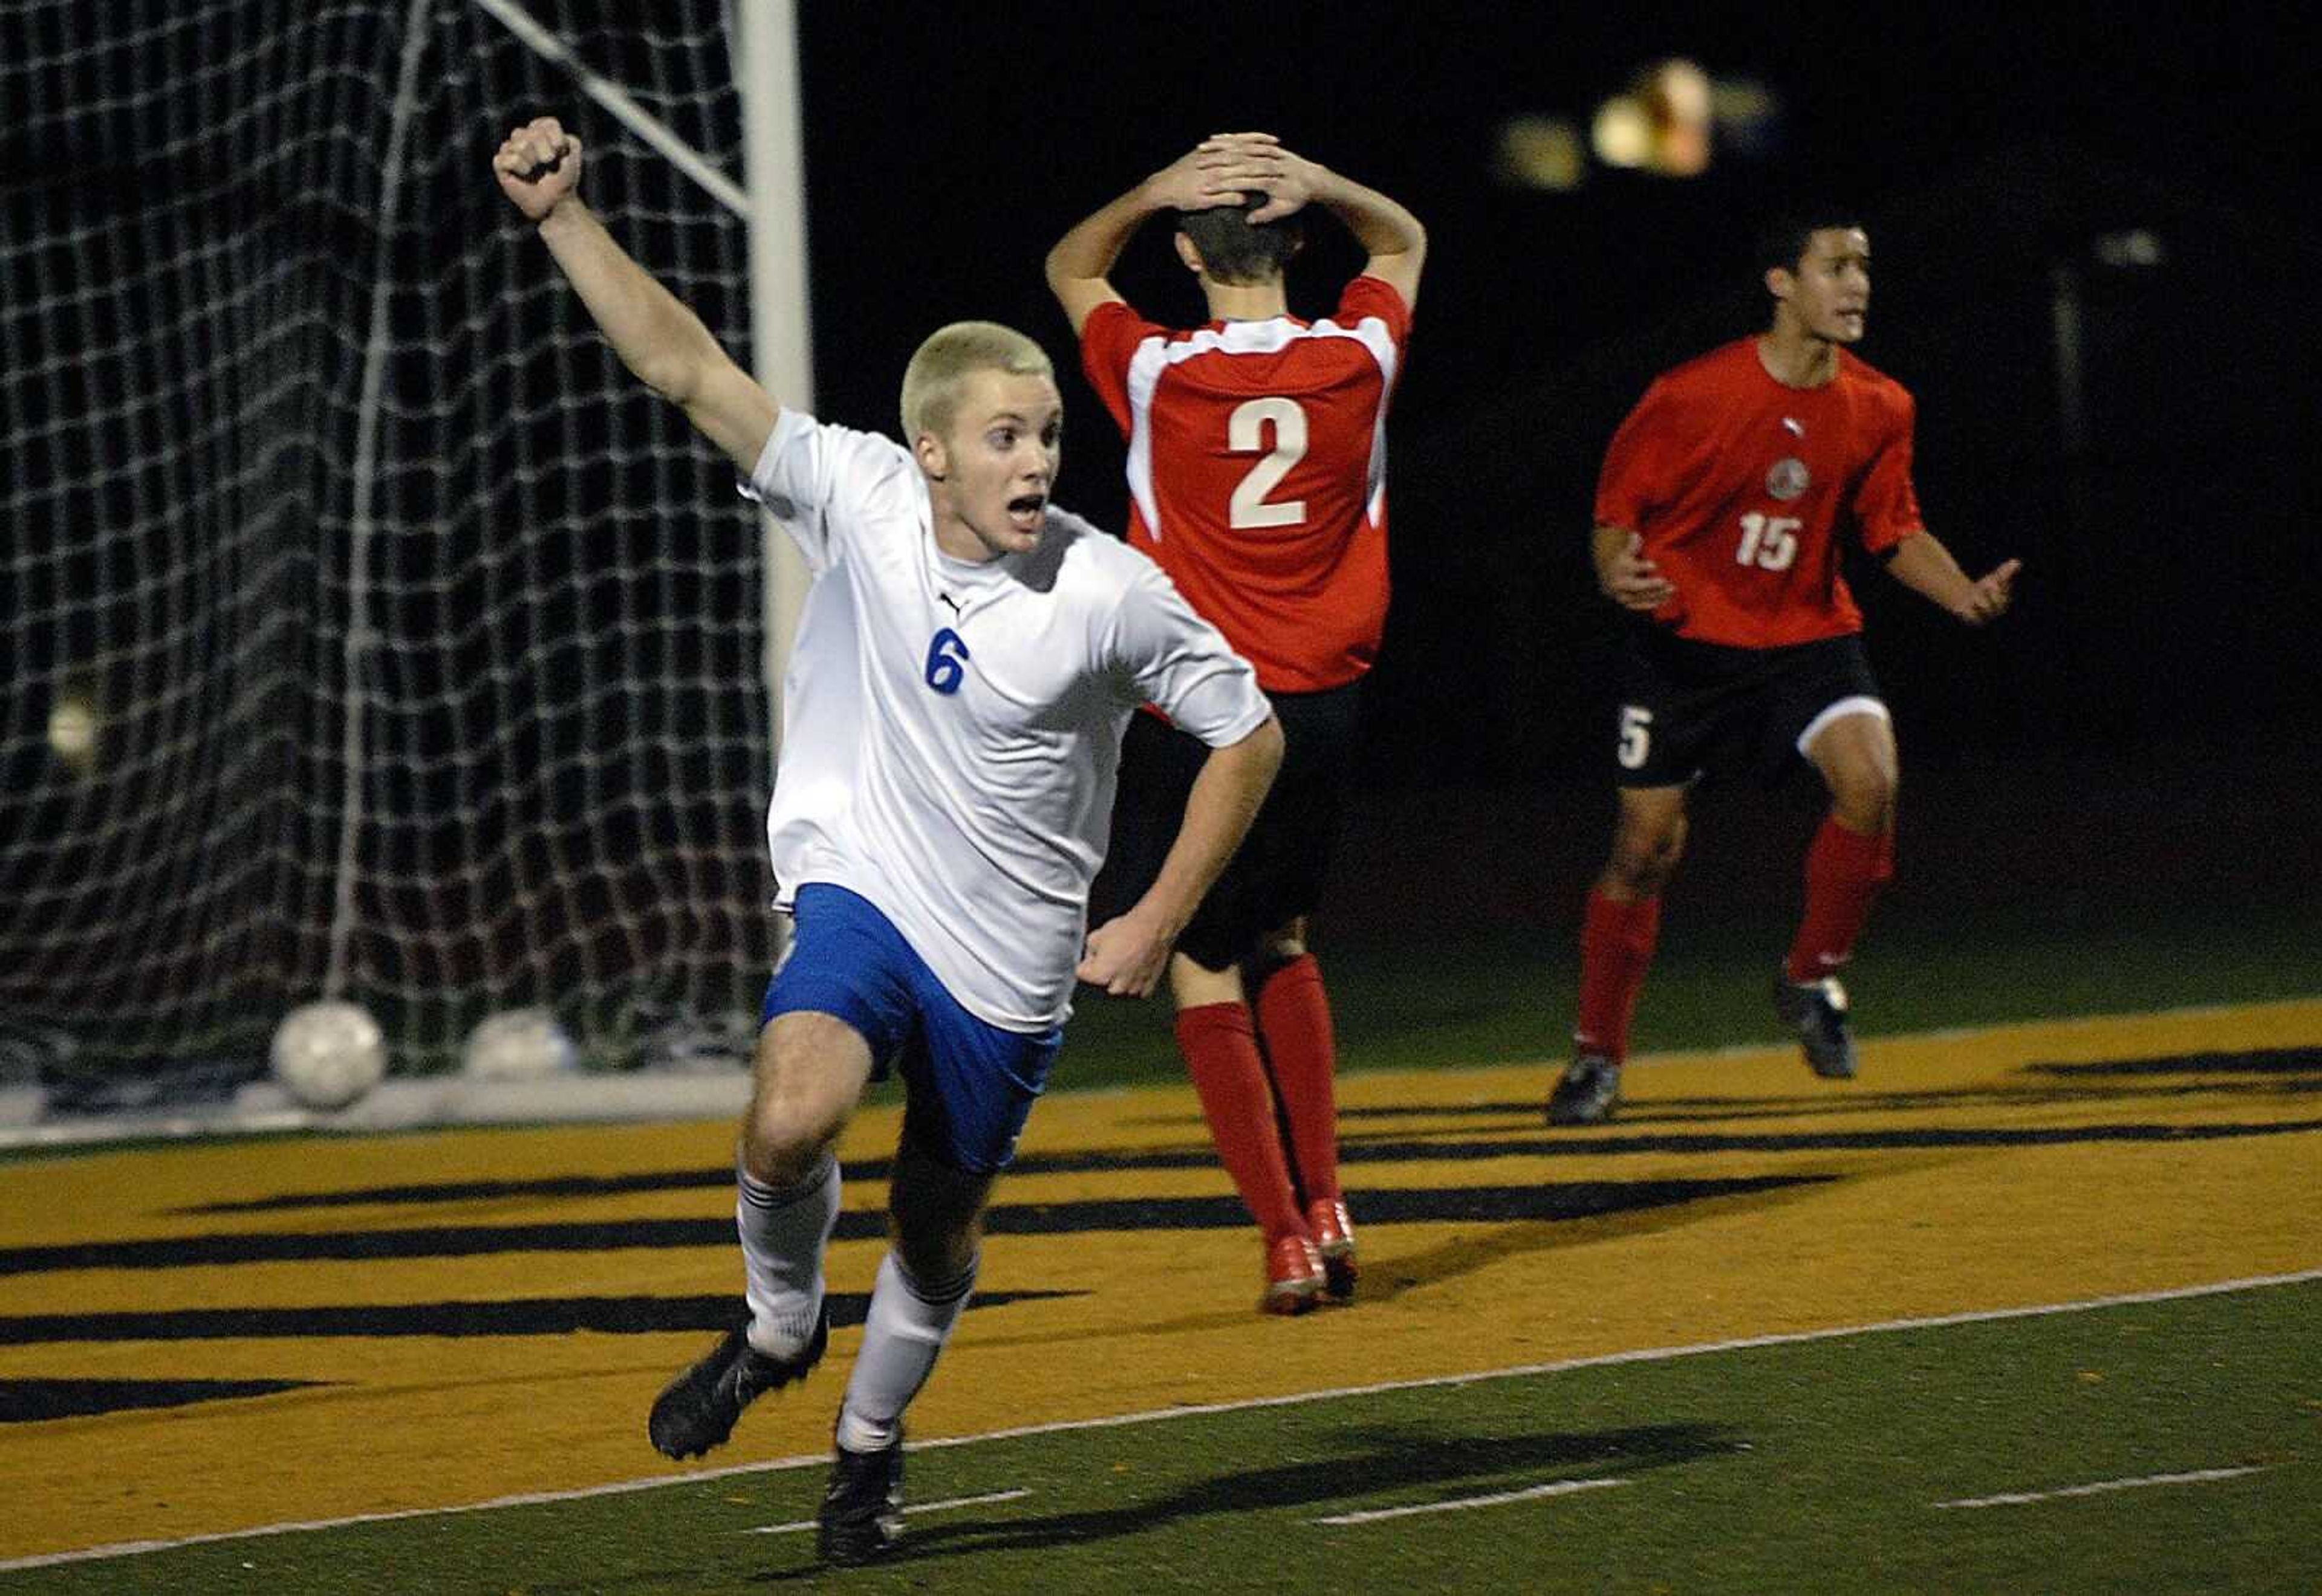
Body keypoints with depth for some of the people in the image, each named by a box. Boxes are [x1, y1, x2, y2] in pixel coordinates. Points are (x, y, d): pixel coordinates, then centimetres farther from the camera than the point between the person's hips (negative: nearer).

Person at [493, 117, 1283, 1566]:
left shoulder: (1110, 593, -13)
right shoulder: (859, 497, -10)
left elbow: (1250, 735, -1)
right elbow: (688, 369, -14)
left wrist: (1156, 928, -2)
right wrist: (565, 216, -23)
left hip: (1009, 960, 0)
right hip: (860, 897, 0)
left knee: (938, 1232, 12)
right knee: (791, 1122, -29)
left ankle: (871, 1439, 42)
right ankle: (781, 1326, 3)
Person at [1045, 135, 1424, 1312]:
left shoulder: (1155, 374, -10)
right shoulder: (1357, 362, -4)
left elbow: (1070, 268, 12)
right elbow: (1404, 241, 18)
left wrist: (1156, 190, -4)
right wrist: (1314, 184, -2)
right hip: (1321, 706, 4)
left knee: (1202, 969, 3)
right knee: (1283, 947, 23)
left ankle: (1286, 1236, -7)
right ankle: (1324, 1203, 15)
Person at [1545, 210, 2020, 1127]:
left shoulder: (1878, 408, -4)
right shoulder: (1693, 396, -15)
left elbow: (1896, 533, 8)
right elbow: (1618, 506, -5)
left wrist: (1964, 596, -9)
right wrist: (1617, 576, -25)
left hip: (1807, 635, 2)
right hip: (1683, 641, -2)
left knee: (1871, 779, -24)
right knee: (1646, 846, 2)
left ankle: (1811, 982, -1)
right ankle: (1597, 1058, 20)